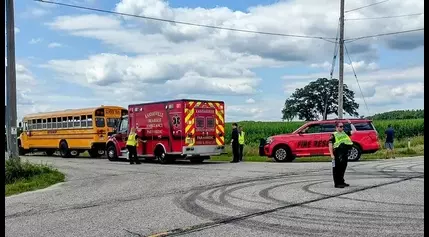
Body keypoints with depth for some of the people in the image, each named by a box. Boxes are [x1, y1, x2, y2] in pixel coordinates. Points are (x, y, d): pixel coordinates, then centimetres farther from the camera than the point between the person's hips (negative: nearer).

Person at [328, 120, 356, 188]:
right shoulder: (334, 135, -3)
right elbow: (330, 145, -8)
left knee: (343, 169, 14)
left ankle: (341, 182, 25)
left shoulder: (345, 133, 16)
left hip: (345, 154, 7)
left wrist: (350, 123, 13)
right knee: (337, 169, -3)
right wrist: (332, 154, -15)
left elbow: (354, 130, 21)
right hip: (337, 155, -7)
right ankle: (337, 183, 0)